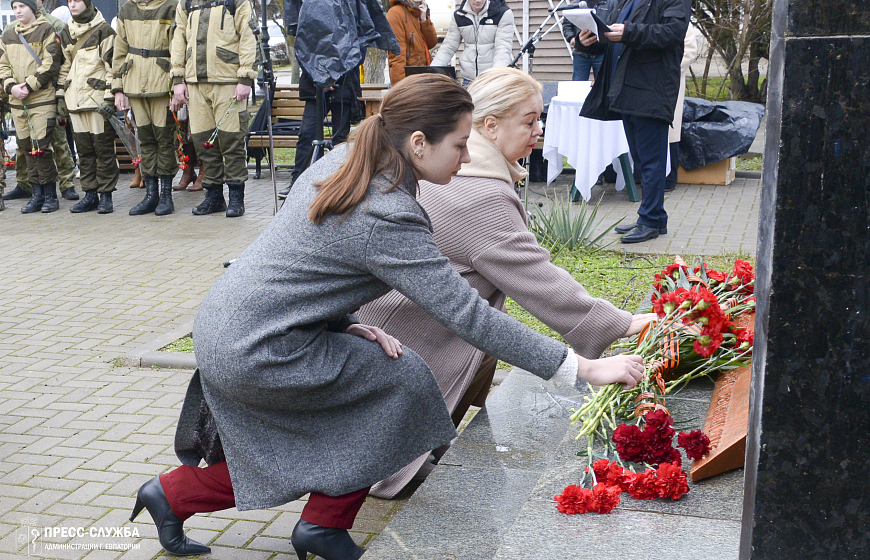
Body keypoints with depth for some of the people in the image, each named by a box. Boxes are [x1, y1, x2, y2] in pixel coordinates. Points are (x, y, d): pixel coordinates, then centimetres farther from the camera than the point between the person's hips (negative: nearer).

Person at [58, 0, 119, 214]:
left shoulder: (102, 30, -2)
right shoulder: (67, 32, 16)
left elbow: (112, 65, -6)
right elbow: (64, 66, 22)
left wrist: (109, 96, -11)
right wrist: (60, 95, 16)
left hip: (97, 97, -6)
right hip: (75, 98, 6)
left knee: (103, 148, -3)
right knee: (83, 148, 7)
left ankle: (105, 195, 3)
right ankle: (89, 194, 13)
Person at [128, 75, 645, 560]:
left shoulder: (343, 160, 3)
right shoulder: (388, 219, -25)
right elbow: (469, 316, -26)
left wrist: (345, 323, 3)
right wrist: (586, 368, -22)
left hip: (224, 324, 9)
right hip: (254, 353, -9)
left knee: (308, 453, 21)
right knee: (404, 377, -3)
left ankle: (173, 495, 35)